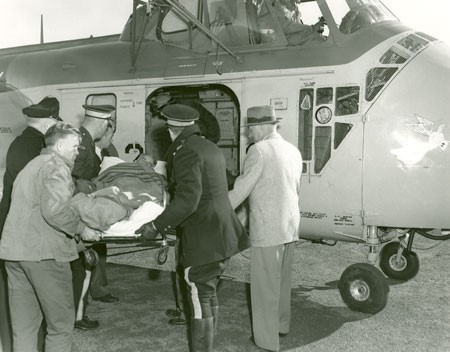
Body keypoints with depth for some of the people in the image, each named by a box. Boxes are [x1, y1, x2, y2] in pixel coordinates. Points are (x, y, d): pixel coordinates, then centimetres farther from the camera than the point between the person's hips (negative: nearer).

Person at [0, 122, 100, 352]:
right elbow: (54, 209, -21)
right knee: (61, 323, 2)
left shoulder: (30, 166, 23)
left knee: (23, 326, 13)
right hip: (44, 251, -9)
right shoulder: (56, 166, -6)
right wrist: (81, 229, -10)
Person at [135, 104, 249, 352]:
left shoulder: (185, 152, -14)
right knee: (209, 292, 20)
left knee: (200, 297, -2)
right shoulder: (210, 147, 15)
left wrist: (156, 226, -18)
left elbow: (187, 200, -23)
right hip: (222, 235, 10)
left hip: (203, 240, -10)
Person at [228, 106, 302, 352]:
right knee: (282, 279, 22)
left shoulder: (260, 150, -16)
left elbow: (242, 188, -14)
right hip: (290, 225, 8)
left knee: (264, 284, 4)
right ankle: (281, 324, 37)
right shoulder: (293, 151, 8)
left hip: (267, 229, -8)